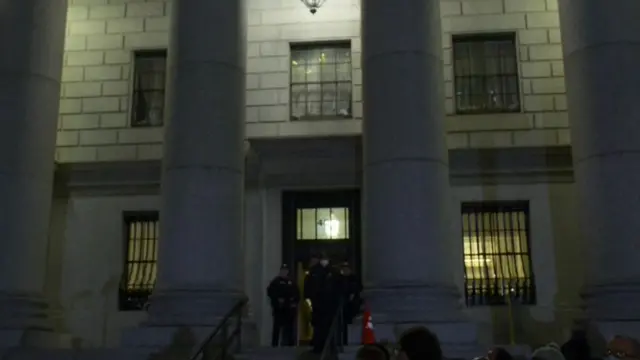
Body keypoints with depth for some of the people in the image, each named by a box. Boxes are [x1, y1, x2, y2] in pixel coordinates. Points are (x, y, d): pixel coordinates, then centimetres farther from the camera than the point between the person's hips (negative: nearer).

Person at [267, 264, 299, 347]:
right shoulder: (275, 281, 1)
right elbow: (270, 292, -8)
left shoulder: (291, 282, 15)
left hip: (290, 308, 4)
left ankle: (289, 342, 11)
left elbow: (297, 293, 17)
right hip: (279, 308, -4)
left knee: (289, 326, 5)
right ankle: (275, 343, -2)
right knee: (277, 325, -5)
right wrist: (277, 300, -16)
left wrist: (295, 302, 3)